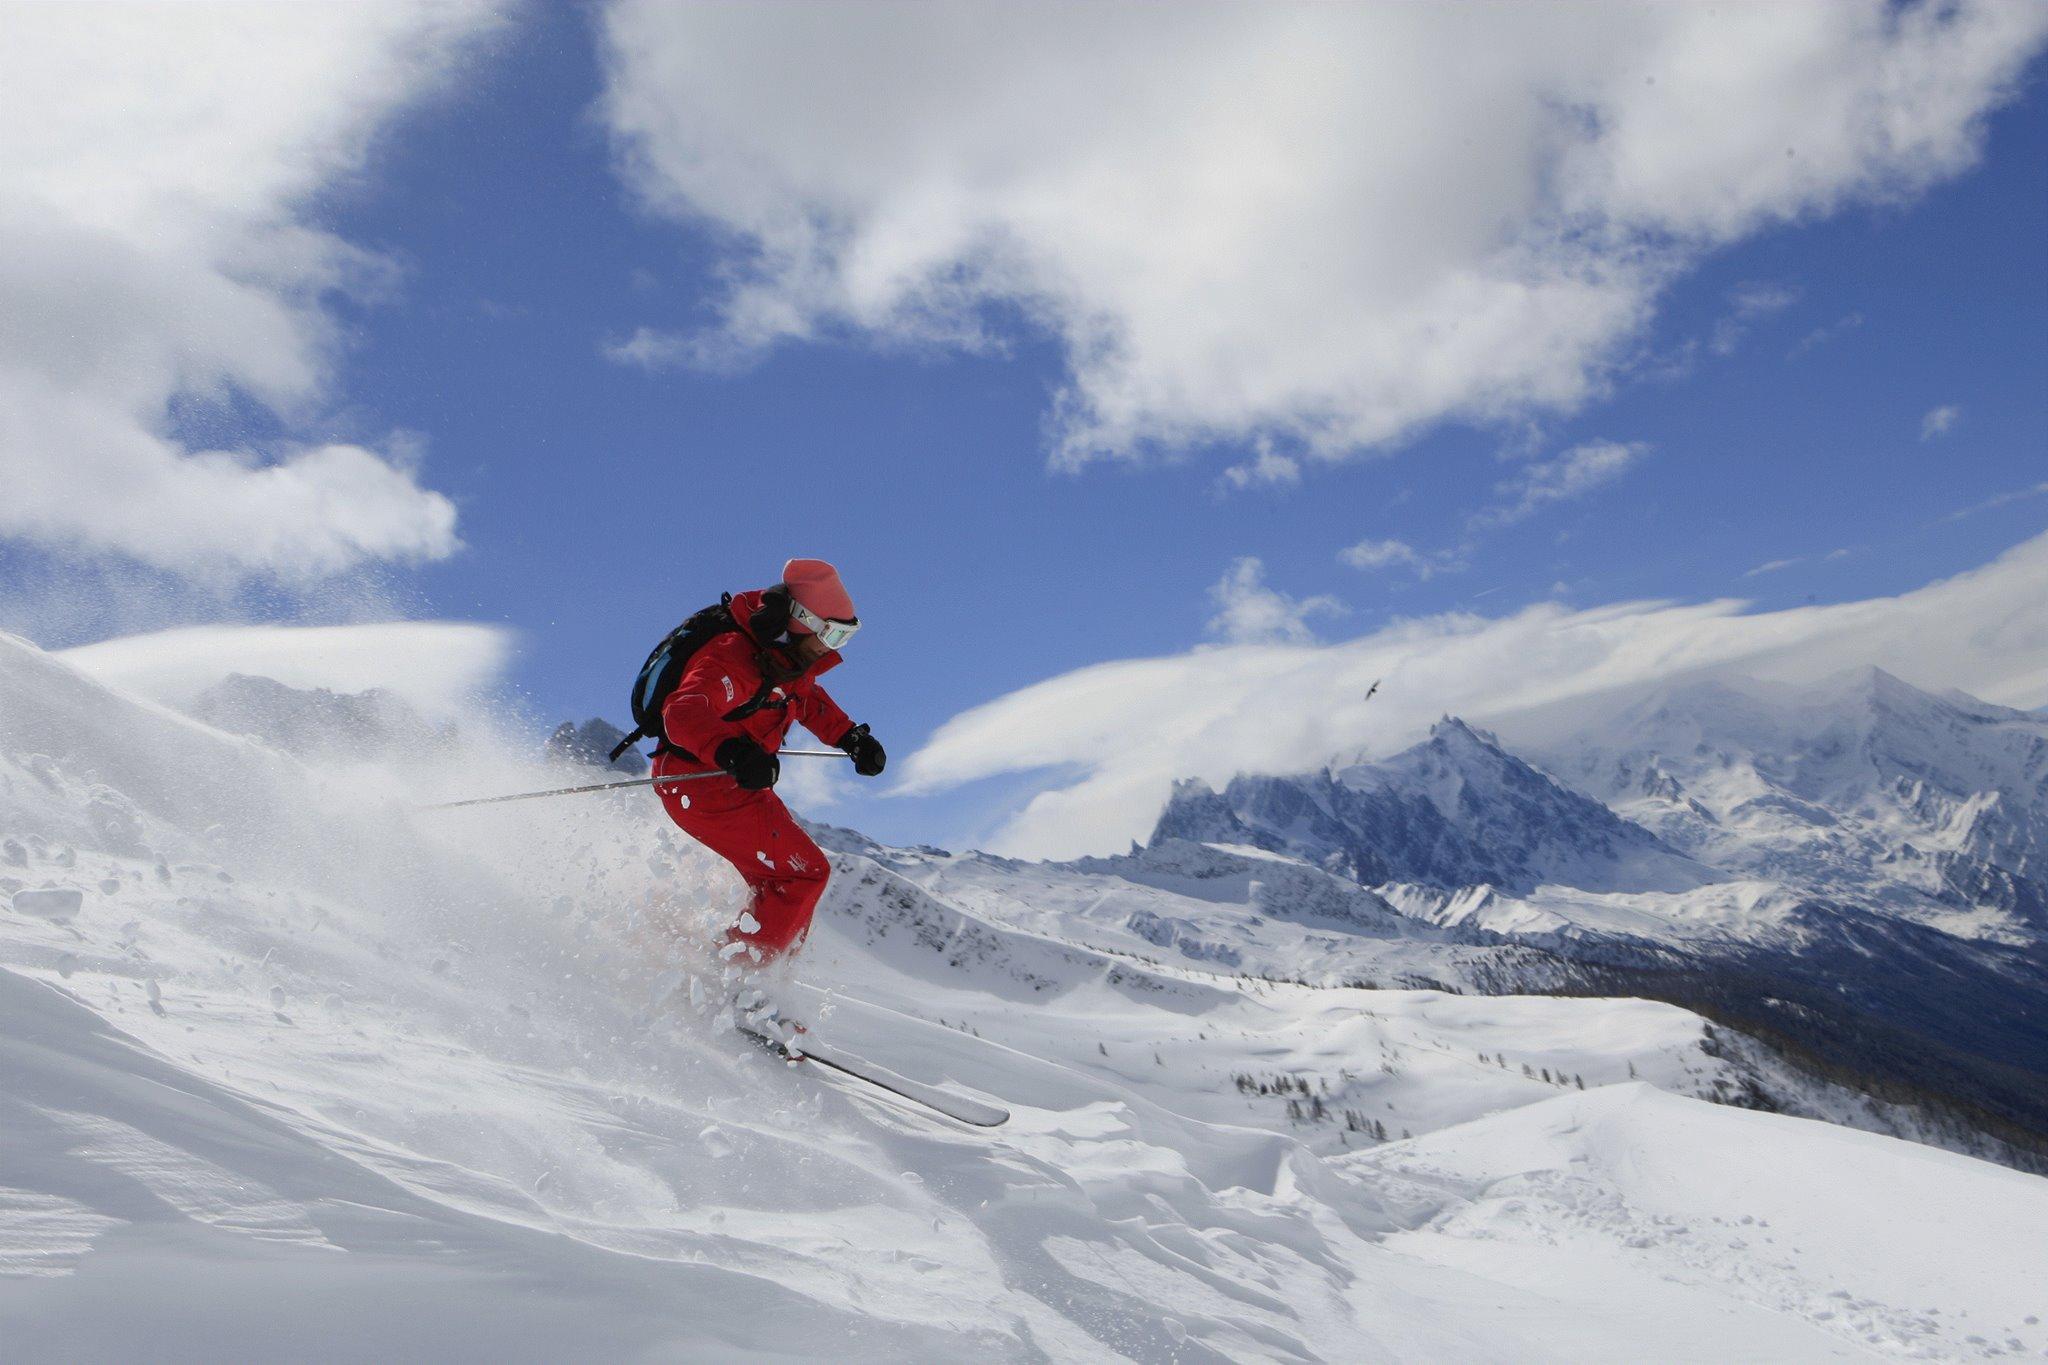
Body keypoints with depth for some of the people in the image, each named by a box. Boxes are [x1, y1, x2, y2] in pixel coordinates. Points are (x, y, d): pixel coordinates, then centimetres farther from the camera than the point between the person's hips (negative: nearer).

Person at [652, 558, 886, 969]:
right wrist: (732, 753, -58)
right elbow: (683, 714, -41)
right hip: (700, 781, -10)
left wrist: (852, 738, 13)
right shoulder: (732, 659, -25)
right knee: (804, 873, -12)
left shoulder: (789, 660, 4)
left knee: (784, 880, 16)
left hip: (736, 783, 10)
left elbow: (810, 700, 27)